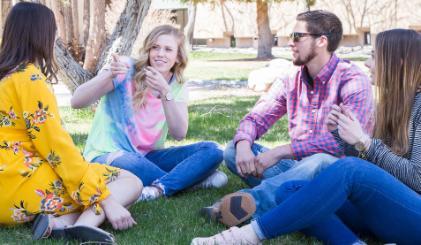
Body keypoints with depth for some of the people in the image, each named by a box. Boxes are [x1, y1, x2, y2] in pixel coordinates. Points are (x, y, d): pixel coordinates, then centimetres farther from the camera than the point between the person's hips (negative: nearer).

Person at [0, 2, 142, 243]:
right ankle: (85, 223, -27)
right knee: (130, 182, 0)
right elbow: (56, 144, -16)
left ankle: (59, 222, -12)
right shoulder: (29, 78, -11)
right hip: (20, 186, -9)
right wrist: (105, 200, -14)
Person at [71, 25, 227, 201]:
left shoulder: (177, 87, 3)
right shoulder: (127, 70, -10)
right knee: (128, 164, -40)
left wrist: (165, 92, -25)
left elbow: (179, 134, -13)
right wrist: (109, 75, -34)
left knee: (211, 150, -14)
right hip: (109, 155, -4)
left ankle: (159, 188, -27)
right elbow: (76, 102, -18)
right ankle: (191, 177, -17)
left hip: (149, 157, 4)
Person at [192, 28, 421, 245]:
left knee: (348, 169, -35)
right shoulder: (390, 102, 17)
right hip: (380, 210, 8)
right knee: (288, 190, -12)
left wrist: (363, 141, -18)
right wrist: (342, 130, -5)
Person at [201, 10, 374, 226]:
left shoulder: (353, 80, -13)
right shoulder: (290, 82, 7)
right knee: (233, 151, -11)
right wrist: (243, 146, -21)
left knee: (320, 162, -40)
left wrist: (278, 152, -28)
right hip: (297, 165, 6)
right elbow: (255, 119, 5)